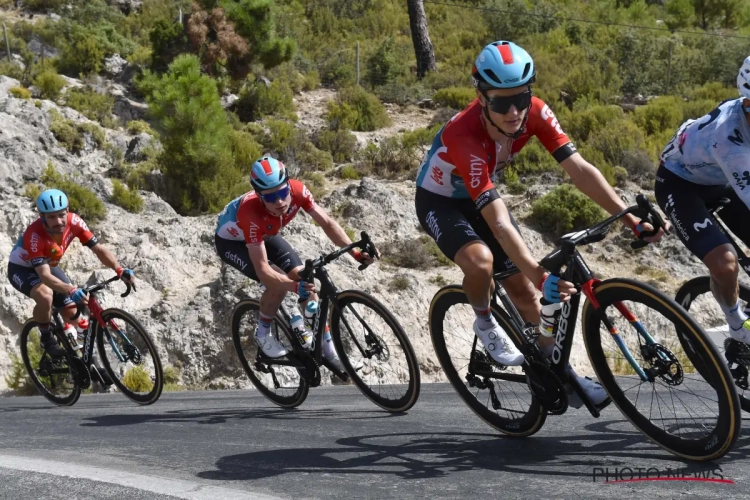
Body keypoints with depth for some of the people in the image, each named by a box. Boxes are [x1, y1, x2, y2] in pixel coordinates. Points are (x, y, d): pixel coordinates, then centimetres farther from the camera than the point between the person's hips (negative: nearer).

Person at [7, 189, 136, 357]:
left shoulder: (74, 222, -25)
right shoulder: (34, 235, -39)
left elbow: (98, 249, -22)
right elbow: (44, 275, -45)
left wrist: (119, 270, -39)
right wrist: (71, 291, -61)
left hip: (49, 266, 6)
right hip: (22, 268, -5)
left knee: (73, 315, -5)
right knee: (46, 296, -36)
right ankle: (47, 339, -12)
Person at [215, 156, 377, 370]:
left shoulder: (297, 191, -31)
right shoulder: (251, 214, -43)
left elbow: (327, 223, -19)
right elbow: (262, 269, -43)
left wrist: (355, 252, -30)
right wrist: (294, 286, -57)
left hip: (265, 235, 5)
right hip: (232, 241, -5)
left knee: (304, 277, -8)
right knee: (280, 283, -27)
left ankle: (327, 346, 2)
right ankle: (263, 333, -1)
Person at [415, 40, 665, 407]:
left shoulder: (535, 113, -23)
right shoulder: (464, 137, -40)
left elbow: (579, 169, -24)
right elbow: (499, 221, -45)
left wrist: (631, 218, -32)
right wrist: (541, 276, -53)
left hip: (479, 196, 5)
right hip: (439, 202, -5)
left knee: (523, 287, 2)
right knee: (481, 261, -34)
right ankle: (484, 323, -3)